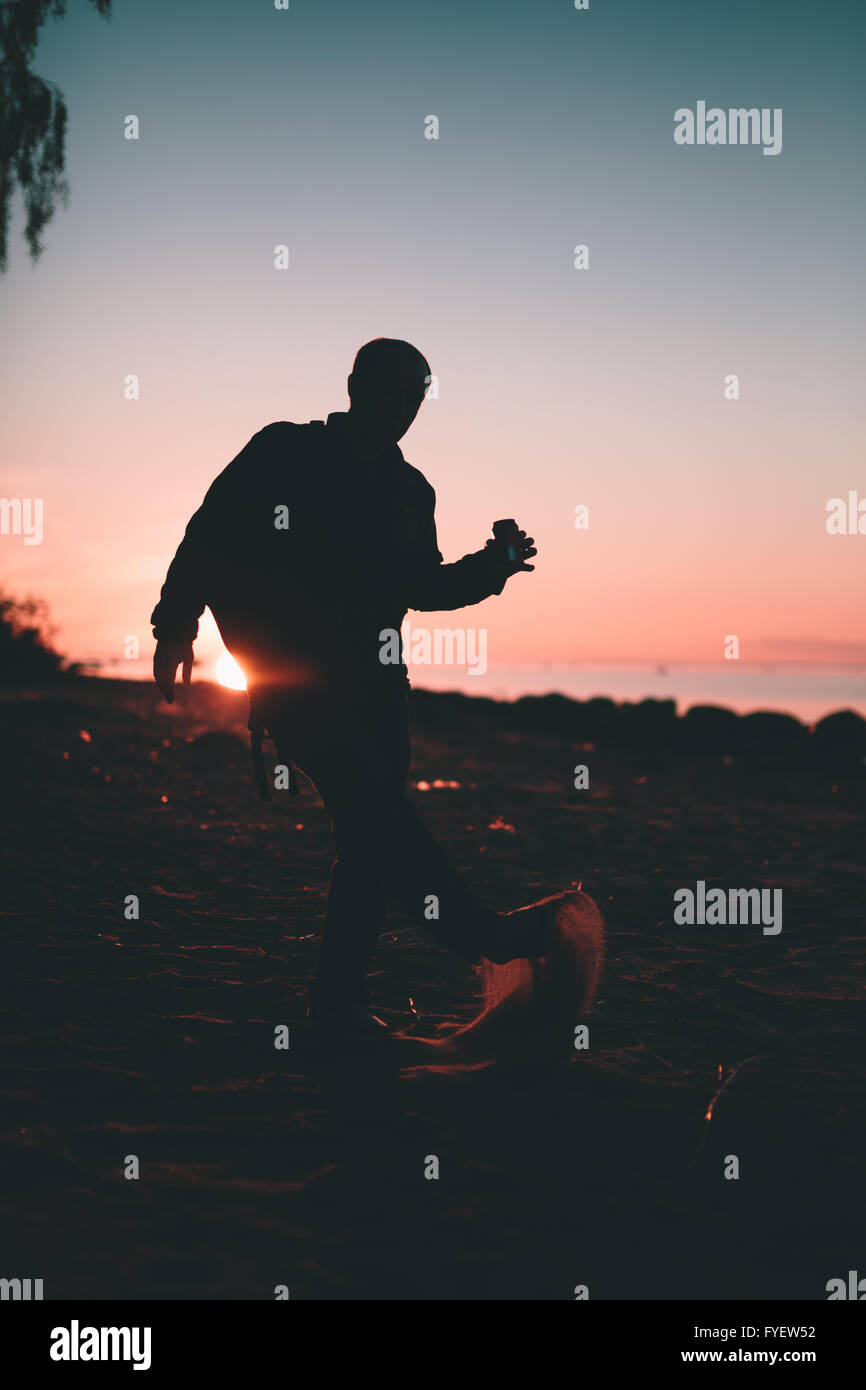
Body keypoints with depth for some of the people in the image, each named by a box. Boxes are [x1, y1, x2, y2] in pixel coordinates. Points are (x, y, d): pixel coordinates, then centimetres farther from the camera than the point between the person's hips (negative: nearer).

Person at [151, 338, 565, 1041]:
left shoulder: (411, 490, 18)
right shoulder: (283, 452, 3)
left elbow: (422, 587, 23)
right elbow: (208, 535, 1)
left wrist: (490, 566, 6)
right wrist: (176, 627, -6)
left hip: (372, 680, 6)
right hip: (289, 670, -6)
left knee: (371, 836, -1)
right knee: (369, 796, -24)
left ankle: (339, 1002, 5)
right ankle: (473, 930, -27)